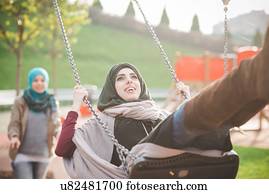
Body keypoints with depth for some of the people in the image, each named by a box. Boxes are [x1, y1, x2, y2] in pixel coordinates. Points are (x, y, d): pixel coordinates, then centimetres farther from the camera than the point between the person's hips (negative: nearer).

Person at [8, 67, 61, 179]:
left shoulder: (51, 103, 5)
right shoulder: (20, 102, -3)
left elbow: (56, 126, 10)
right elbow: (14, 124, -4)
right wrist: (14, 136, -24)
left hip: (43, 155, 3)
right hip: (23, 154, -3)